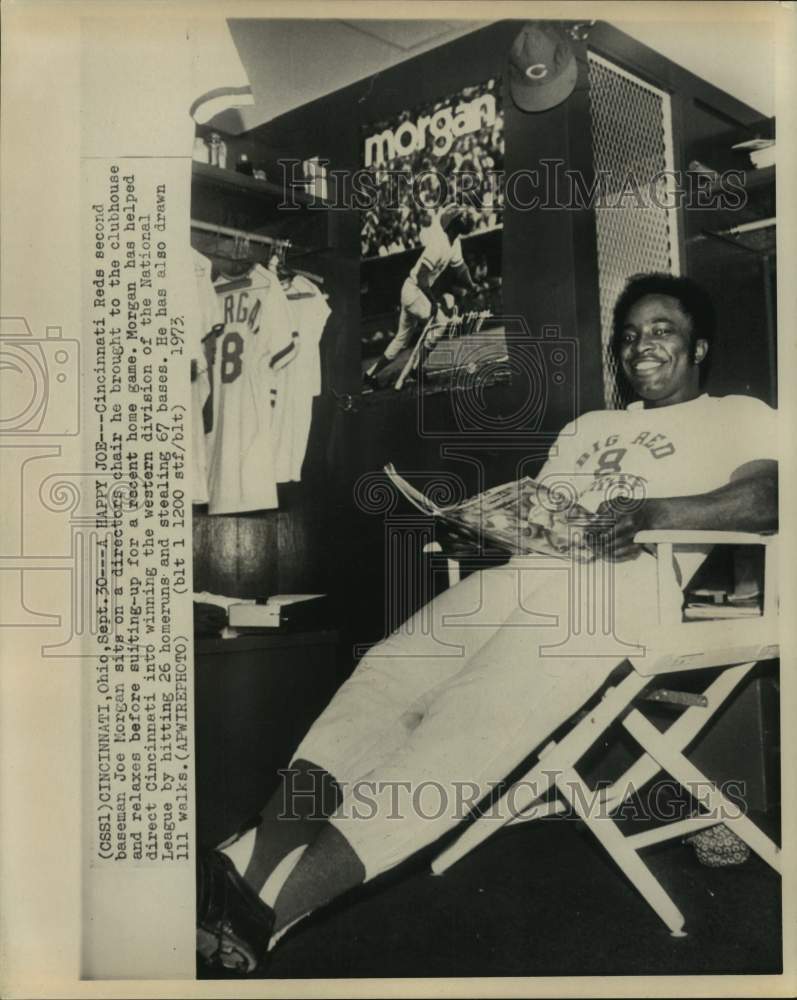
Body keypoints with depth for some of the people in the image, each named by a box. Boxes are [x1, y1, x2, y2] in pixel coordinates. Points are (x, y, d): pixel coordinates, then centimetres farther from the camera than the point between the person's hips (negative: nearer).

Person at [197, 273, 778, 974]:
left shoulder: (740, 416, 19)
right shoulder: (585, 428, 37)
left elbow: (769, 497, -2)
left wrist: (654, 512, -18)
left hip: (620, 576, -6)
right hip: (524, 569, 6)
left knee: (474, 715, -29)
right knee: (387, 673, -22)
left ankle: (275, 907, -38)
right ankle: (246, 870, -32)